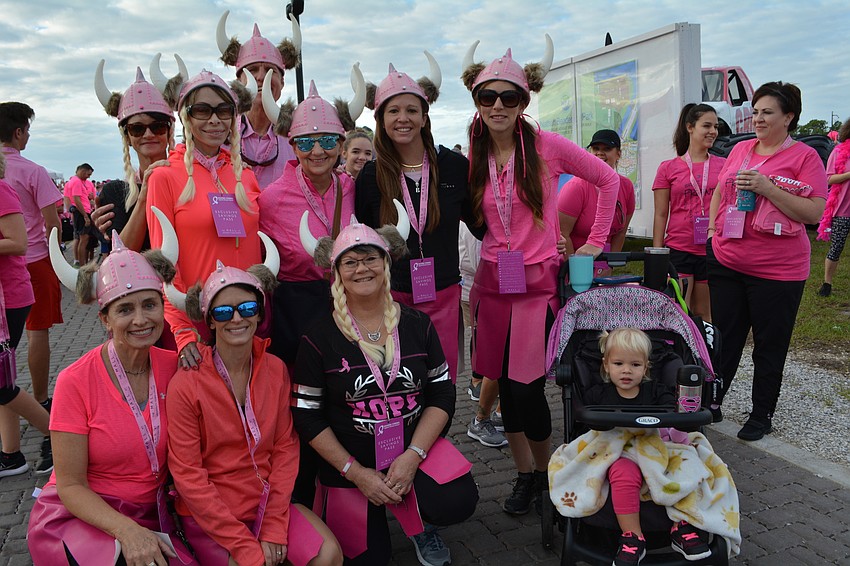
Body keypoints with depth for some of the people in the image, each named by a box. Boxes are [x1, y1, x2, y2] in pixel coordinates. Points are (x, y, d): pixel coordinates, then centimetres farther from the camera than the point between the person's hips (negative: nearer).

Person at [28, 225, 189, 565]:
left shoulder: (174, 367, -5)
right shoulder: (75, 382, -14)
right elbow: (70, 485, -12)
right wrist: (126, 530, -25)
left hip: (148, 518, 4)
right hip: (77, 517, -3)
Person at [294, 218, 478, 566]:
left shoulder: (417, 325, -3)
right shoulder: (319, 339, -11)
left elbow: (442, 394, -2)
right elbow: (307, 417, -8)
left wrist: (412, 456, -15)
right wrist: (355, 472, -13)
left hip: (414, 447, 1)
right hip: (349, 461, -1)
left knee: (458, 502, -25)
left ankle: (419, 524, 11)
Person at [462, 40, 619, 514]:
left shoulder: (548, 146, -7)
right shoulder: (473, 158, 3)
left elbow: (609, 181, 3)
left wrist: (596, 241, 1)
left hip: (539, 281, -4)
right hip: (493, 280, 4)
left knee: (526, 387, -7)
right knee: (504, 384, 8)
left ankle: (546, 470, 21)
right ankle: (525, 475, 28)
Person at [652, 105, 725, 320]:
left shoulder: (723, 166, 6)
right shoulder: (668, 168, 2)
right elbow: (660, 215, 3)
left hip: (713, 251, 2)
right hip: (679, 249, -2)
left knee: (704, 314, 11)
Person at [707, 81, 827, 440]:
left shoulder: (805, 156, -6)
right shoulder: (740, 149, 10)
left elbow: (814, 212, -14)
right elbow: (719, 192, 22)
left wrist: (767, 188, -21)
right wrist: (712, 230, 11)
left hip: (777, 271, -5)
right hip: (726, 262, 5)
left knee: (769, 346, 9)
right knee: (723, 338, 13)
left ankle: (762, 416, 24)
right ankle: (710, 403, 27)